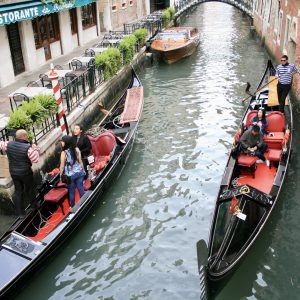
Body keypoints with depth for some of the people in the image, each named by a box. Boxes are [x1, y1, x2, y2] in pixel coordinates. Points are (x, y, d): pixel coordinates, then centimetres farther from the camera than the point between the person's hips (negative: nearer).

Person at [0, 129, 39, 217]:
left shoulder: (8, 144, -9)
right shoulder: (28, 148, -24)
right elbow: (35, 160, -19)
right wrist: (35, 149, -8)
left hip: (13, 173, 5)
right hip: (26, 173, -5)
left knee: (18, 192, 15)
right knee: (30, 189, 20)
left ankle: (20, 213, 22)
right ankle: (33, 205, 40)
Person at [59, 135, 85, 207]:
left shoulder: (64, 153, -17)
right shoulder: (77, 149, -6)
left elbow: (62, 166, -11)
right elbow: (80, 162, 1)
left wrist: (61, 175, 3)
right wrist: (83, 170, 14)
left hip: (70, 175, -3)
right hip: (79, 173, 3)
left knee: (72, 192, 12)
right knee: (81, 189, 13)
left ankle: (72, 207, 27)